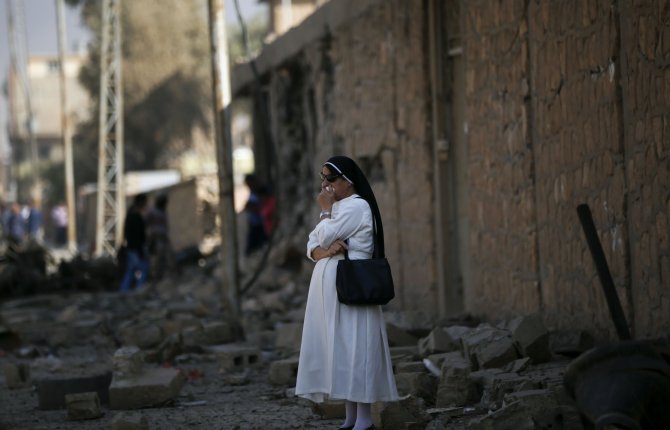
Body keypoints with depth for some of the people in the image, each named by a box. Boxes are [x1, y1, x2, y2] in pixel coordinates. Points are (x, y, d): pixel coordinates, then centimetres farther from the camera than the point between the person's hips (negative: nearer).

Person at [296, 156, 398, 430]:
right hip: (328, 286, 9)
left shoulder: (357, 206, -9)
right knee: (339, 349, 7)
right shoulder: (336, 207, 20)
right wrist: (324, 251, -10)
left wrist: (325, 210, -1)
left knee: (354, 347, -10)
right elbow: (312, 245, 12)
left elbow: (325, 236, -15)